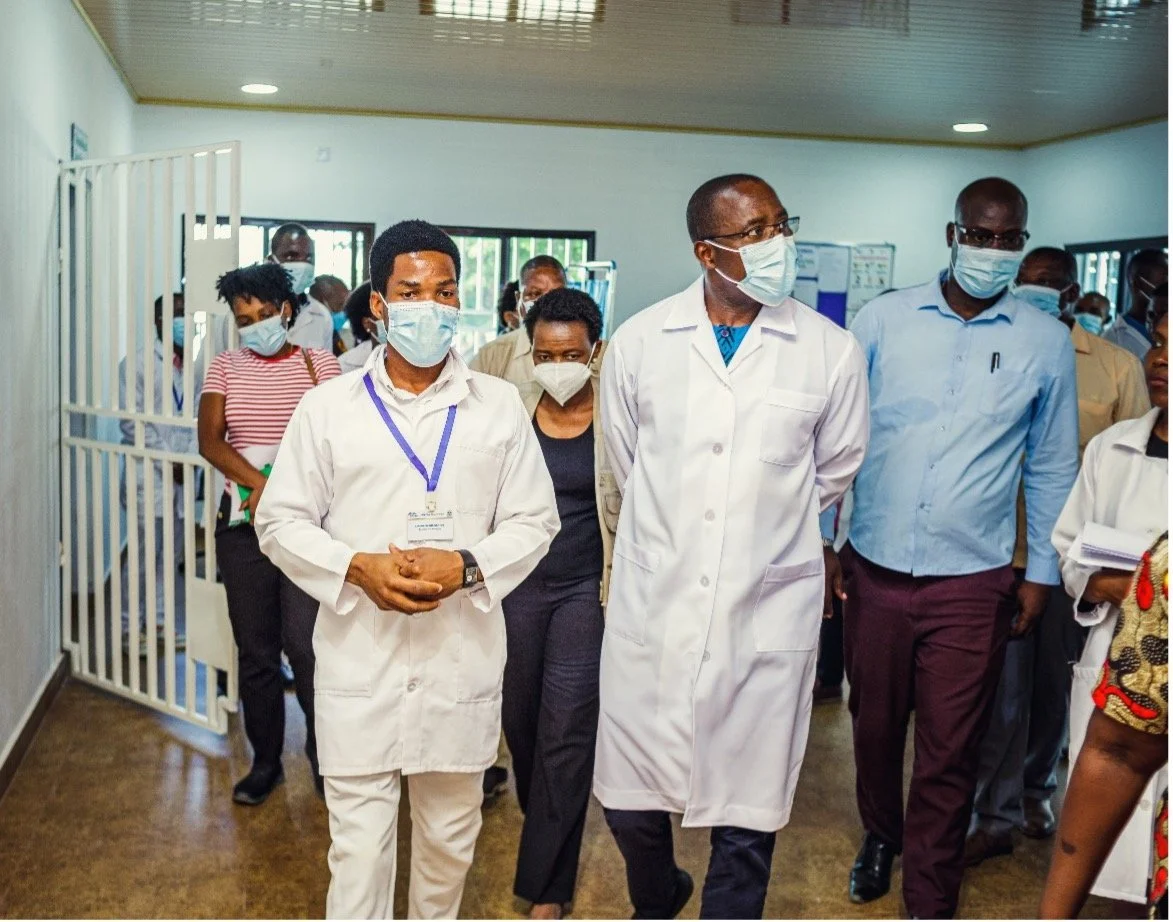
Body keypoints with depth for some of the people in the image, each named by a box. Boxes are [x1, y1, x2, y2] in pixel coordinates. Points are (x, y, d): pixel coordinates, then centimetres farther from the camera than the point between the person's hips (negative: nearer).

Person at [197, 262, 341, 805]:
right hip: (242, 524, 3)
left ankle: (325, 756, 11)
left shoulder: (320, 364, 1)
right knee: (255, 650, 9)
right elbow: (210, 441, -3)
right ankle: (265, 763, 23)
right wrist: (259, 482, -18)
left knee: (304, 643, -9)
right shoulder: (225, 368, 7)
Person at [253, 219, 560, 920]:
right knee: (359, 844, 2)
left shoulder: (500, 405, 5)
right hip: (359, 659, -1)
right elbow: (281, 520, 5)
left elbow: (535, 520, 5)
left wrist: (467, 567, -14)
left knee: (452, 834, 17)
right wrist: (356, 568, -14)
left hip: (463, 658, 2)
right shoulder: (327, 407, 3)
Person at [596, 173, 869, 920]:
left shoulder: (831, 351, -3)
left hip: (768, 614, -1)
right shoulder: (640, 342, 0)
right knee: (631, 804, 14)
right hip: (653, 607, 2)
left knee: (747, 822, 8)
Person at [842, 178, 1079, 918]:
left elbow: (1052, 467, 7)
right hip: (876, 568, 1)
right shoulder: (884, 320, -1)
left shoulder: (1046, 342, 0)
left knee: (949, 753, 5)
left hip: (972, 581, -1)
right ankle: (880, 835, 44)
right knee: (874, 724, 17)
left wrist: (1042, 572, 7)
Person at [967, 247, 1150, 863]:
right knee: (1002, 688, 3)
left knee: (1055, 683, 16)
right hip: (1003, 551, -1)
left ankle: (1035, 789, 38)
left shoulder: (1118, 367, 0)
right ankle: (996, 815, 16)